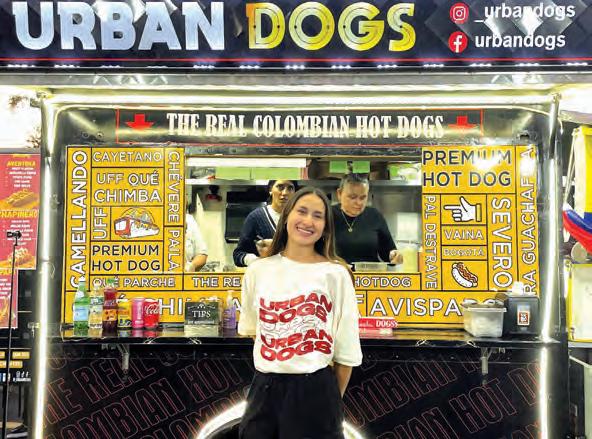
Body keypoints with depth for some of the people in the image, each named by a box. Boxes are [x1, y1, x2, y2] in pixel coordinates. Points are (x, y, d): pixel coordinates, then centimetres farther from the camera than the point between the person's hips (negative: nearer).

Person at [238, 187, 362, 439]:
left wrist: (333, 401, 5)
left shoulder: (336, 274, -7)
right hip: (264, 388, 3)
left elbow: (346, 350, -2)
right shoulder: (257, 271, 2)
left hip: (314, 389, -3)